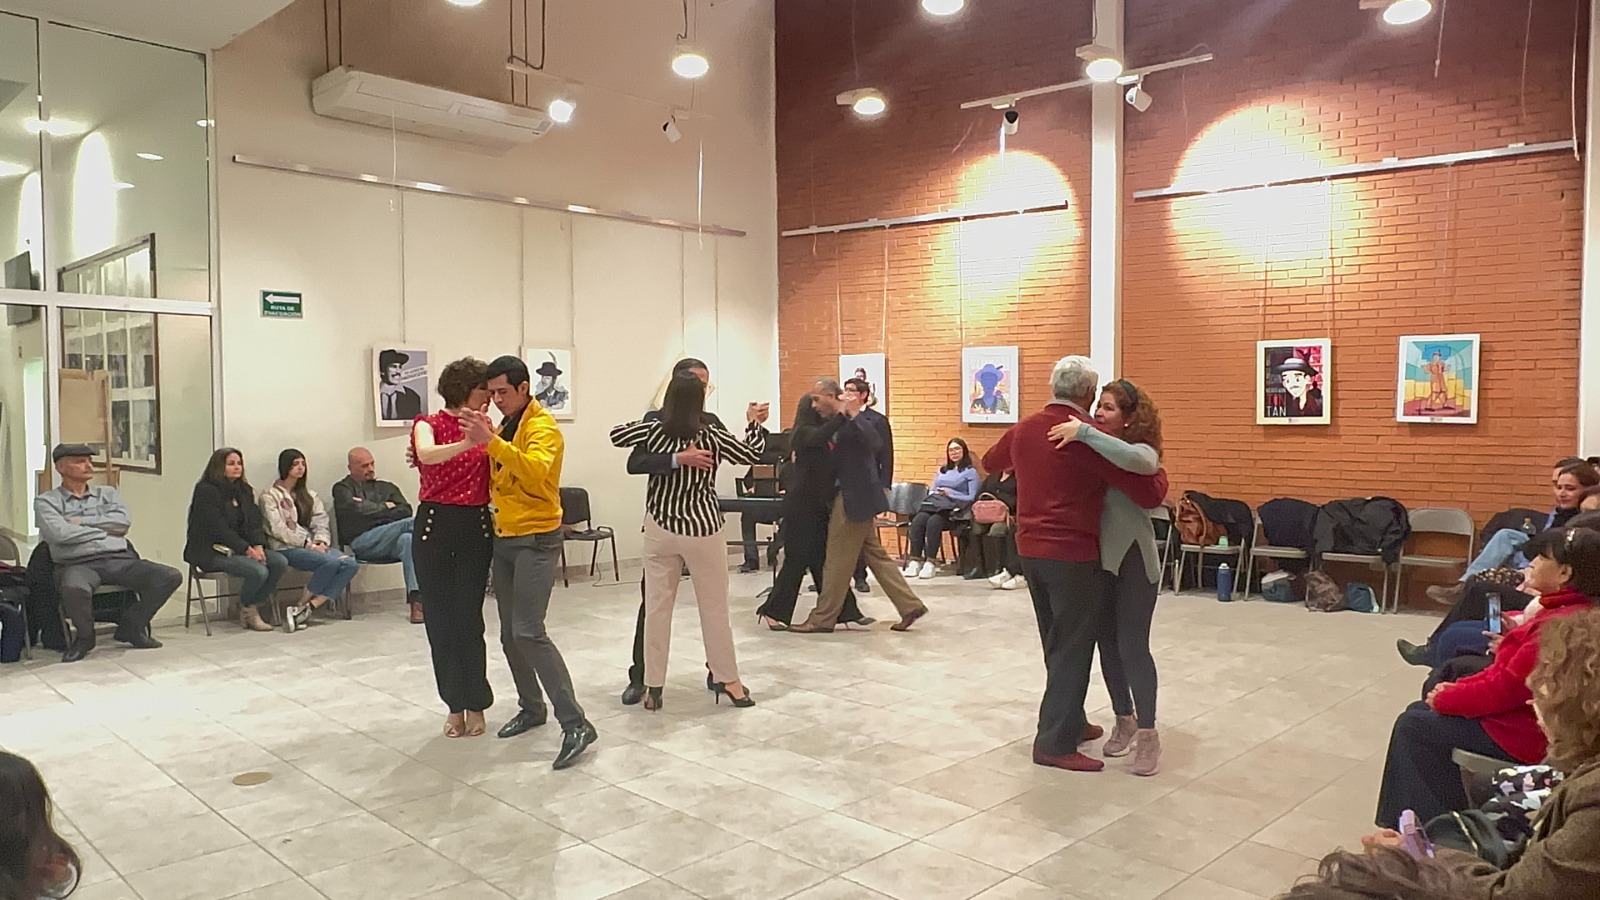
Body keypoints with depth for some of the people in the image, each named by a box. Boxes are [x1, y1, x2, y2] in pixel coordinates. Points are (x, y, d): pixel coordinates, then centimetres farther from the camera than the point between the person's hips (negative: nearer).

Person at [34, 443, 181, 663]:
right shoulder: (46, 501, 10)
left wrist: (81, 523, -2)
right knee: (74, 588, -41)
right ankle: (84, 636, -6)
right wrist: (106, 530, 1)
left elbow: (124, 521, 3)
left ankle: (131, 626, 4)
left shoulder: (107, 493, 22)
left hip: (120, 559, 4)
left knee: (171, 576, -19)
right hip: (78, 564, -4)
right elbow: (59, 534, -8)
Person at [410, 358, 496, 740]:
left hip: (475, 529, 1)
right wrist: (467, 442, -40)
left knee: (467, 619, -4)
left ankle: (476, 704, 11)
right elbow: (427, 454, -24)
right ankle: (454, 705, 19)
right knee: (439, 620, 5)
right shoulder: (428, 425, 0)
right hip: (434, 527, -1)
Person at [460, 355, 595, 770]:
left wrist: (490, 441, -41)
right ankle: (532, 707, 29)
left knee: (529, 632, -16)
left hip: (536, 540, -9)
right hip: (504, 538, 9)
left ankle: (576, 725, -15)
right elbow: (496, 479, 13)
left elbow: (535, 470, -32)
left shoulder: (542, 427, -12)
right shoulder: (503, 428, 14)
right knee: (509, 634, 13)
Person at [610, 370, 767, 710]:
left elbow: (616, 435, 9)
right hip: (702, 530, -1)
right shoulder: (713, 437, -9)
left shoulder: (653, 431, -6)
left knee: (656, 606, 8)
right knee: (714, 607, 11)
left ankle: (653, 686, 13)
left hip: (660, 529, 1)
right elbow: (752, 454, 5)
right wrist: (754, 423, 21)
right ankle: (728, 680, 20)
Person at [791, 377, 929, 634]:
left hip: (856, 496, -9)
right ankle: (910, 606, 18)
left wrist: (854, 413, -29)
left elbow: (875, 443, -29)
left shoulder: (872, 420, -9)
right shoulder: (843, 421, 14)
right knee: (875, 554, 13)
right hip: (848, 494, 9)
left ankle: (823, 618, 8)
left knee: (838, 559, -2)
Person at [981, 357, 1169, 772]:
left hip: (1030, 549, 7)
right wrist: (1159, 472, 4)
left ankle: (1070, 722, 31)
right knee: (1073, 648, 1)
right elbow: (1149, 495, -17)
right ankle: (1055, 743, 2)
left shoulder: (1024, 429, 5)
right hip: (1073, 554, -7)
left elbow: (990, 462, 26)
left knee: (1057, 643, 19)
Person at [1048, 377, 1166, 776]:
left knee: (1132, 647, -2)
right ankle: (1124, 721, 29)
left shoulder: (1142, 451, -12)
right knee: (1107, 643, 13)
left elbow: (1136, 460, -37)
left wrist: (1084, 432, -34)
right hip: (1096, 558, 6)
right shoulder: (1092, 452, 6)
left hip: (1132, 561, -6)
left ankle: (1147, 733, 12)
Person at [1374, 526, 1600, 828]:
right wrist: (1458, 688, 4)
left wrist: (1445, 699, -10)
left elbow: (1505, 688, -24)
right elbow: (1506, 670, 12)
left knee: (1412, 726, -3)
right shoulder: (1565, 611, 6)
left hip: (1520, 735, -10)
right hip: (1517, 715, 10)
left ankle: (1421, 826, 11)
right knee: (1418, 711, 14)